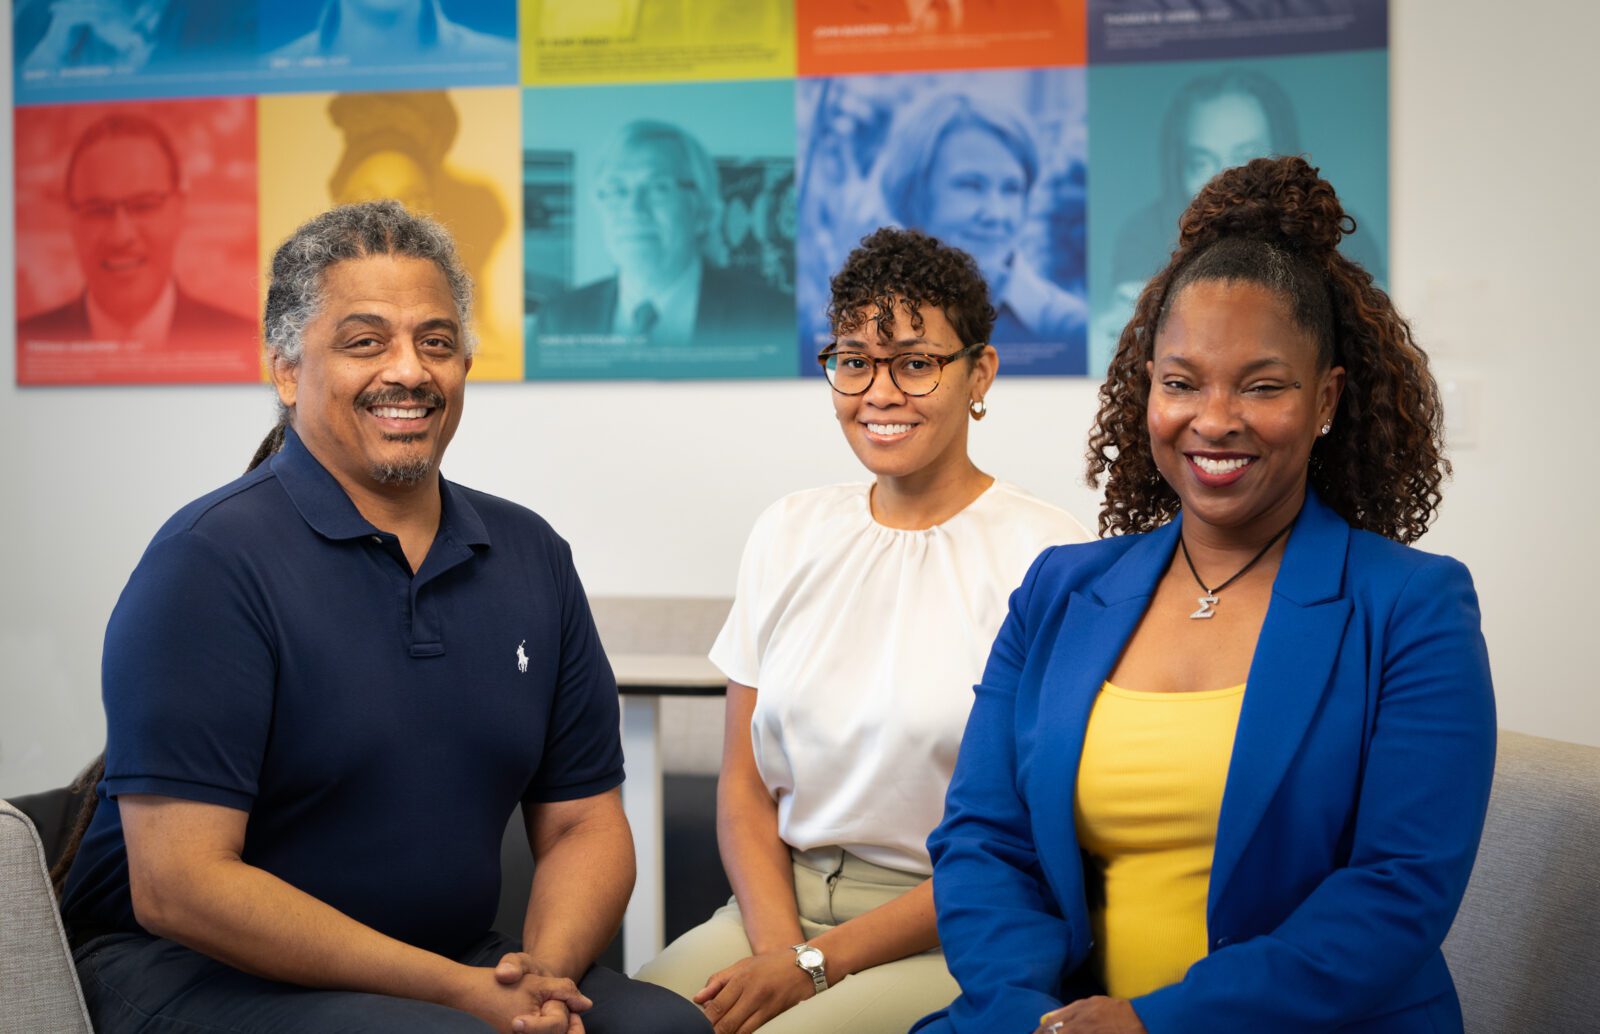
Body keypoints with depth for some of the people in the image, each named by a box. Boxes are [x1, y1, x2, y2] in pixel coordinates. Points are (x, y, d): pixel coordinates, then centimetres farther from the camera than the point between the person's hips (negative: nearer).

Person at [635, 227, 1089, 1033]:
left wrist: (815, 966, -11)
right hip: (781, 900, 5)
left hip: (946, 941, -5)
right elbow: (744, 786, 10)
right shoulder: (789, 534, 10)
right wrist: (778, 949, -8)